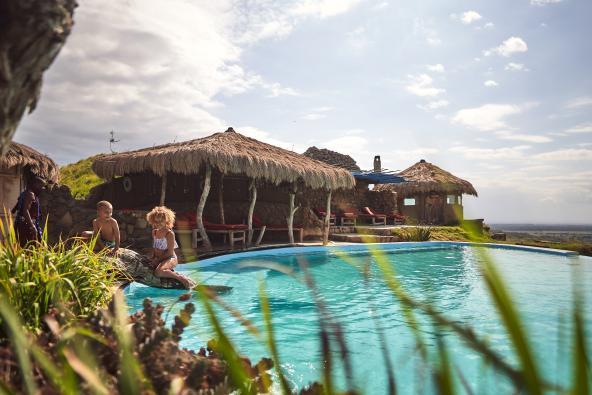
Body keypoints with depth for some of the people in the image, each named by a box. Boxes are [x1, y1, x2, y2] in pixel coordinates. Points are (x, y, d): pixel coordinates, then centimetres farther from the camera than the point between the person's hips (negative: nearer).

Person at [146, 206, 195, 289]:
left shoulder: (169, 234, -12)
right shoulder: (154, 232, 11)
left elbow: (170, 252, -15)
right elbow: (154, 246, 20)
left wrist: (158, 259, -17)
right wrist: (153, 256, 3)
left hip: (170, 258, -9)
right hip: (158, 259, 9)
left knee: (158, 272, -35)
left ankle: (181, 278, -20)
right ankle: (170, 272, 8)